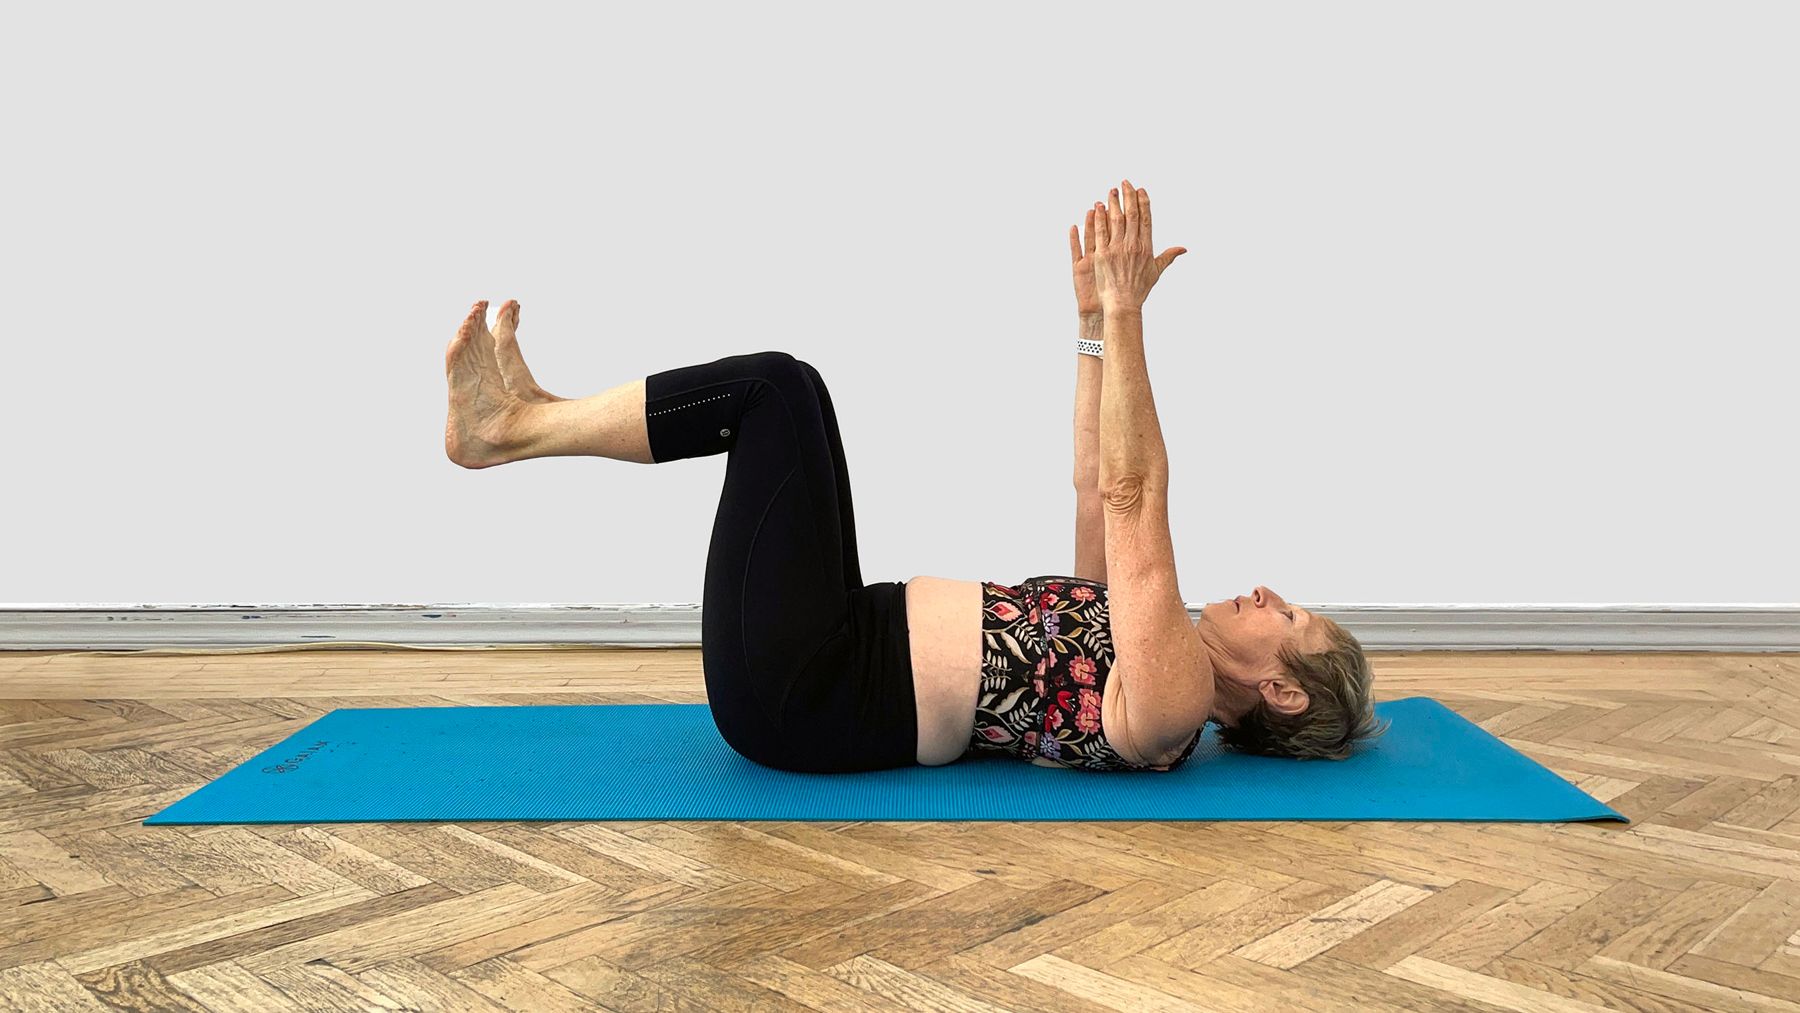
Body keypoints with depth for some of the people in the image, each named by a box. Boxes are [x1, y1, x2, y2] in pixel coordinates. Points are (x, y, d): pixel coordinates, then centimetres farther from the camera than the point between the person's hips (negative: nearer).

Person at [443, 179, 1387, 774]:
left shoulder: (1170, 702, -11)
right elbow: (1099, 493, 14)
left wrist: (1126, 318, -22)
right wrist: (1096, 324, 7)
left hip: (800, 695, -8)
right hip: (842, 659, 8)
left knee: (778, 389, -12)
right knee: (781, 392, 7)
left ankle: (511, 426, 0)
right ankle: (523, 419, 9)